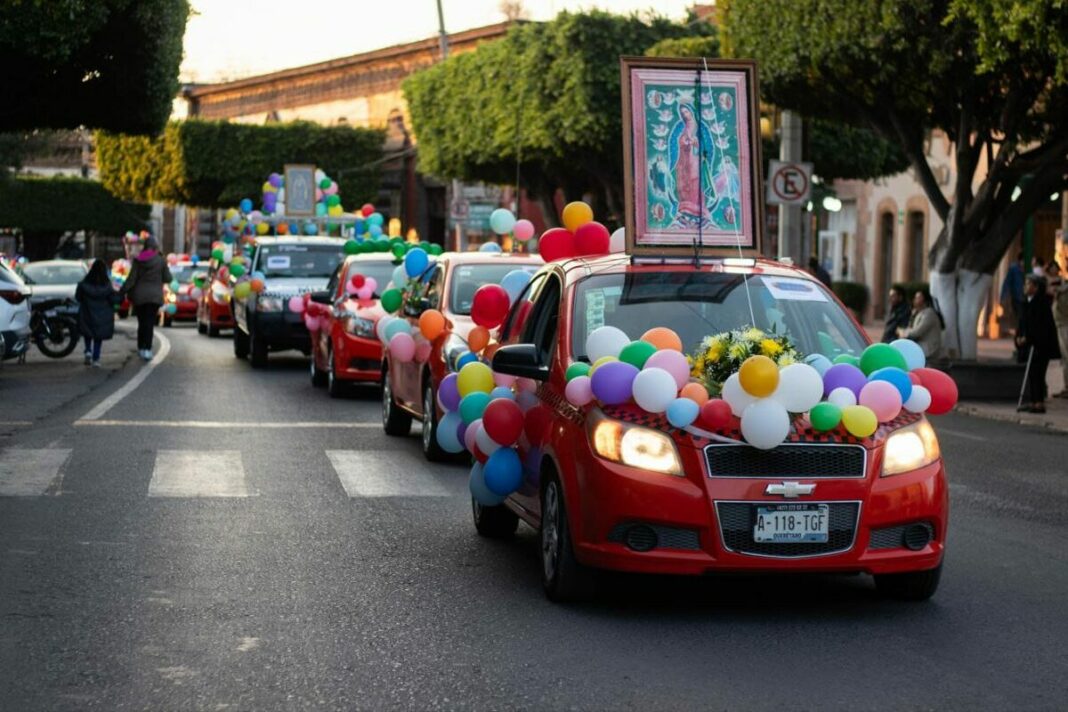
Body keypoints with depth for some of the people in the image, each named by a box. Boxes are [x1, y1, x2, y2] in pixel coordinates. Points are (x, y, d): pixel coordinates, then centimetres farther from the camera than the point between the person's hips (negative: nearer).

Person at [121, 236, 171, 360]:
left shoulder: (138, 260, -2)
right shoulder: (160, 260, -6)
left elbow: (131, 279, -6)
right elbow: (167, 278, 0)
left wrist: (122, 292, -2)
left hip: (139, 295, 2)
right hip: (154, 296, -2)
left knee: (142, 323, 14)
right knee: (149, 323, -5)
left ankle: (141, 348, 20)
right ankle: (147, 349, -17)